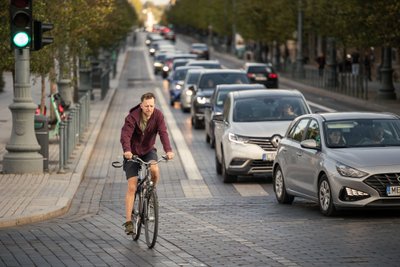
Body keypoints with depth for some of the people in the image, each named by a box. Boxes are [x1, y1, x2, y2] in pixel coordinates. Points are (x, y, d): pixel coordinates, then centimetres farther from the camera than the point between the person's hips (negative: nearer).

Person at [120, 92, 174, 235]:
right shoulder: (132, 117, -23)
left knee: (155, 170, -30)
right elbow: (125, 135, -34)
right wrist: (126, 151, -54)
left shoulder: (158, 115, -16)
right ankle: (128, 221, -6)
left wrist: (168, 150, -43)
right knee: (132, 187, -9)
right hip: (132, 153, -2)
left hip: (148, 151, 2)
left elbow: (163, 132, -27)